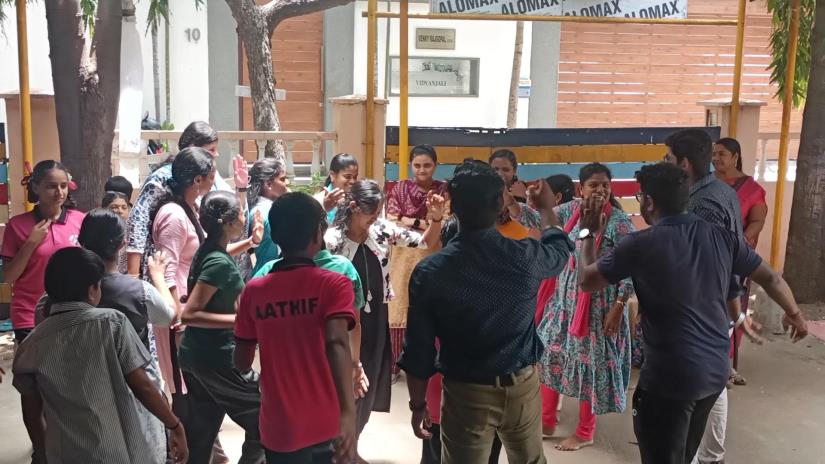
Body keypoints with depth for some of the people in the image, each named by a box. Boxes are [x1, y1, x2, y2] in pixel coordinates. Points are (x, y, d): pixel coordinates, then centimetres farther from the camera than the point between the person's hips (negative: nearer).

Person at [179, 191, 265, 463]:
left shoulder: (207, 251, 7)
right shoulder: (219, 262, -21)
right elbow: (189, 314, -25)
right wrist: (241, 320, -25)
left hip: (198, 356, 10)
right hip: (216, 358, -10)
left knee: (199, 434, 17)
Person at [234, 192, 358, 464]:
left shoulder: (254, 290, 1)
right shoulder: (333, 284, -9)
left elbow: (241, 364, 6)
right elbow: (337, 344, -25)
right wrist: (349, 413, -33)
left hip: (278, 430, 3)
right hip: (326, 428, -3)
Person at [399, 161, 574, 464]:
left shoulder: (429, 272, -16)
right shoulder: (525, 256, -13)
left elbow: (418, 350, -10)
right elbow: (560, 250, 14)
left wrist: (418, 404, 5)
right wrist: (547, 210, 32)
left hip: (466, 394, -2)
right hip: (521, 386, 2)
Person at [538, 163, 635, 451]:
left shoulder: (619, 221, -15)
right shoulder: (572, 209, 0)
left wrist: (618, 307, -18)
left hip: (599, 302, -6)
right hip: (565, 297, 6)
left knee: (591, 362, 4)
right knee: (549, 354, 10)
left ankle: (585, 433, 22)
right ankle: (547, 422, 28)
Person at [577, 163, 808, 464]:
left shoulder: (640, 245, -15)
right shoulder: (723, 236, -1)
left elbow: (586, 281, -4)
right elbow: (770, 278, 10)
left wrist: (588, 234, 11)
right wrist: (794, 314, 29)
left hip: (668, 375, -6)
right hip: (716, 370, 6)